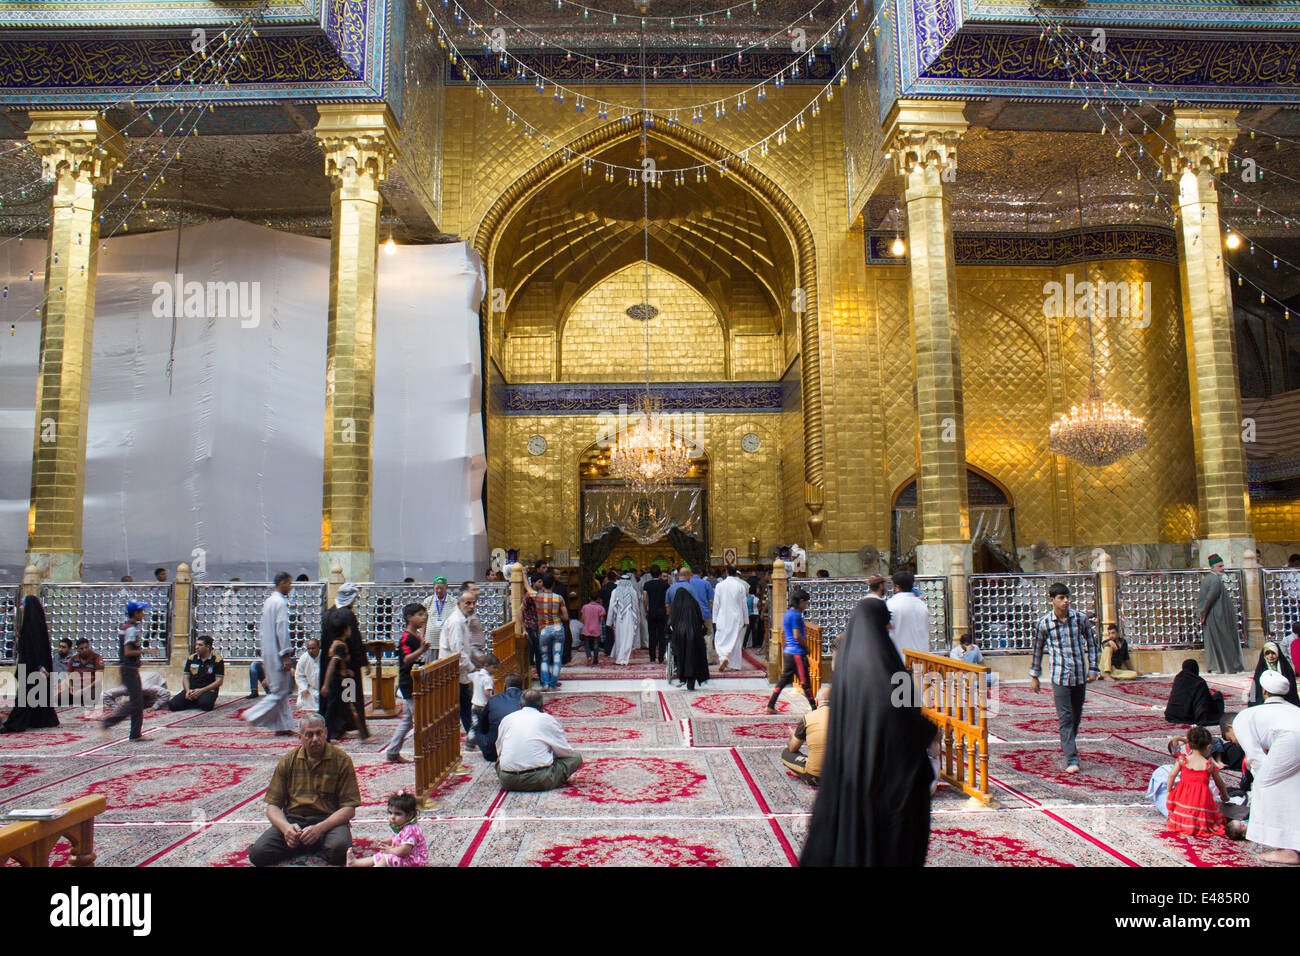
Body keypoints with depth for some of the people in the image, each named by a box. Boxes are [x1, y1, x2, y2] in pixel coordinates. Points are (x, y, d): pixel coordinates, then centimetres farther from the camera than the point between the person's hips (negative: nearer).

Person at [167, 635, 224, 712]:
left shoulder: (217, 660, -2)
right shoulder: (191, 658, 12)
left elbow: (219, 681, -5)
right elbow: (185, 677, 13)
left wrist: (201, 691, -15)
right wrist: (187, 690, -7)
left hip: (208, 690, -4)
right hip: (191, 689, 4)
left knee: (205, 704, -37)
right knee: (173, 705, -20)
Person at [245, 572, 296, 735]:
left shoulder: (268, 600, 15)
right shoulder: (280, 602, -14)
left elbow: (261, 629, 19)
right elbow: (282, 630, -19)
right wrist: (286, 655, -18)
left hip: (268, 653, 10)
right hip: (277, 653, -10)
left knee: (280, 689, 12)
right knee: (281, 690, -3)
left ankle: (283, 726, 13)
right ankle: (253, 715, -2)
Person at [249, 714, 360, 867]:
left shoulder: (341, 760, -1)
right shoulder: (288, 761, 9)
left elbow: (349, 809, -4)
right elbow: (273, 806, 7)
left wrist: (319, 828, -21)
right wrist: (285, 827, -15)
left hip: (329, 820, -2)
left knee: (339, 849, -34)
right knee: (258, 853, -24)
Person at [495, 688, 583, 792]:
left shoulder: (506, 718, 13)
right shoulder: (547, 719, 5)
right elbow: (565, 751, 10)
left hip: (507, 782, 3)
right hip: (539, 782, -3)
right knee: (576, 756, 13)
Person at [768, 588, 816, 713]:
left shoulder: (787, 614, 13)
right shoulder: (796, 615, -16)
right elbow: (797, 636, -20)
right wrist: (806, 647, -7)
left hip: (787, 651, 9)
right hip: (797, 653, -9)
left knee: (784, 679, 11)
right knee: (805, 681, 0)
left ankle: (770, 705, 10)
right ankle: (814, 707, 9)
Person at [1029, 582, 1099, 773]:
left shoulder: (1079, 618, -1)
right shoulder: (1044, 622, -4)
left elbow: (1091, 642, 13)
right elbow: (1038, 648, 9)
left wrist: (1093, 668, 9)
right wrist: (1034, 675, 13)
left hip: (1080, 675, 2)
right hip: (1059, 676, -2)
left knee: (1077, 715, 13)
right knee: (1065, 717, -8)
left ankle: (1068, 746, 36)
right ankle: (1071, 759, -8)